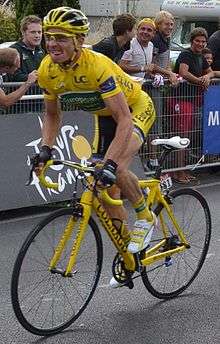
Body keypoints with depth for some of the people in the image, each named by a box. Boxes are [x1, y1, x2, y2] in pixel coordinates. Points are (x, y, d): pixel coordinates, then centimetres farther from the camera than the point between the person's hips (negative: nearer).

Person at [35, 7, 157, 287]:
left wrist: (110, 163, -48)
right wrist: (45, 149, -17)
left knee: (116, 170, -32)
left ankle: (145, 217, -3)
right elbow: (52, 115, -1)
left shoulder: (97, 65, -36)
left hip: (136, 109, -6)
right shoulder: (47, 71, -18)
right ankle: (128, 254, 22)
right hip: (104, 115, 7)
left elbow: (124, 120, -39)